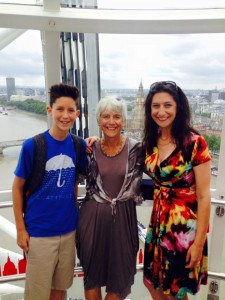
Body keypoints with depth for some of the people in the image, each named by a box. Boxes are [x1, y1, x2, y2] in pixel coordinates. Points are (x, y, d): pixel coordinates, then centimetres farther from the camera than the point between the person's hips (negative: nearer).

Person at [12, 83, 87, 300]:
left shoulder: (78, 145, -4)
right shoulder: (32, 145, -14)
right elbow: (18, 187, -6)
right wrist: (20, 228, -6)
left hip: (69, 230, 4)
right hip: (39, 232, -3)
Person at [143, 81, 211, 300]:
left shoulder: (195, 143, -16)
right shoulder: (150, 141, 0)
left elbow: (204, 196, -15)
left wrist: (199, 242, -14)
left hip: (186, 224, -5)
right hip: (159, 221, 6)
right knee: (152, 282, 22)